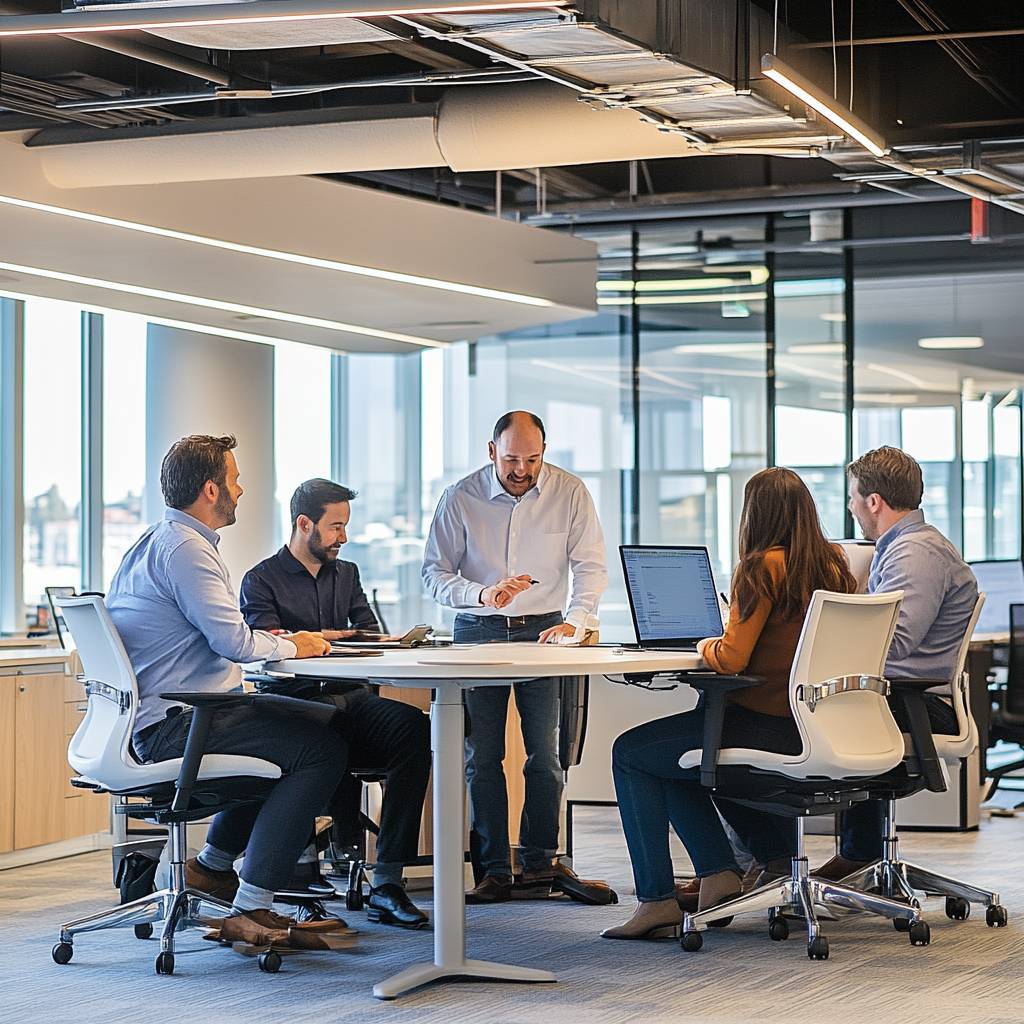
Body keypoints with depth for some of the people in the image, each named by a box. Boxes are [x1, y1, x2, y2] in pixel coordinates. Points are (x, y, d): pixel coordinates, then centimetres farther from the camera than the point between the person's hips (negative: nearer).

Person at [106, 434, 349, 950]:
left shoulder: (156, 541, 18)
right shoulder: (185, 549, -16)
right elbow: (233, 641, -22)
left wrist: (278, 641, 12)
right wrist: (290, 647, -2)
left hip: (154, 719, 11)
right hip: (172, 726, -11)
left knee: (290, 731, 26)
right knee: (321, 748, -17)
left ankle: (212, 863, 28)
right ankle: (250, 911, -18)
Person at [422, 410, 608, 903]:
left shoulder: (569, 492, -4)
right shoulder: (460, 498, -5)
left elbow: (591, 567, -2)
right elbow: (434, 574, -4)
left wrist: (573, 621, -18)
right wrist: (482, 594, -21)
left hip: (543, 629, 0)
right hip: (479, 631, 0)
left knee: (544, 752, -6)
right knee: (481, 755, -2)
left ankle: (538, 863, 1)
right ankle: (494, 871, 1)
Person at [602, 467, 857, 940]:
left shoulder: (765, 566, -16)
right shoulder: (833, 565, 7)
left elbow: (732, 659, -20)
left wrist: (707, 645, 2)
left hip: (767, 726, -9)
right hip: (811, 728, 9)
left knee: (630, 754, 9)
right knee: (678, 754, 31)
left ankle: (656, 900, 5)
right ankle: (779, 857, 25)